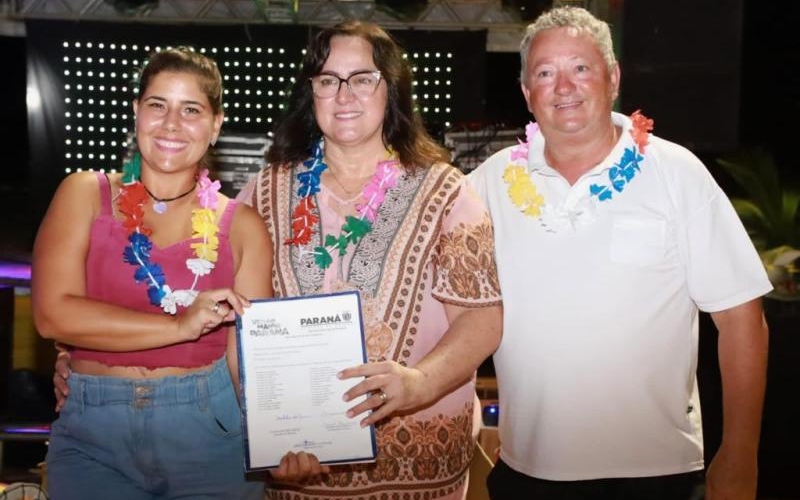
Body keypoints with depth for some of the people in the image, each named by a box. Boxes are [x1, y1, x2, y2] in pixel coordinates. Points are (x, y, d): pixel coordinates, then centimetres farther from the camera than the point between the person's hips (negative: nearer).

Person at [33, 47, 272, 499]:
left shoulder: (241, 225, 2)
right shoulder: (85, 194, 1)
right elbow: (53, 313, -11)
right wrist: (180, 326, -17)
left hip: (208, 428, 1)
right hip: (93, 432, 0)